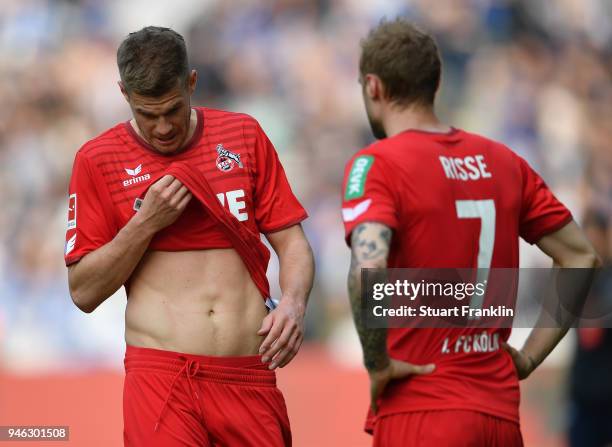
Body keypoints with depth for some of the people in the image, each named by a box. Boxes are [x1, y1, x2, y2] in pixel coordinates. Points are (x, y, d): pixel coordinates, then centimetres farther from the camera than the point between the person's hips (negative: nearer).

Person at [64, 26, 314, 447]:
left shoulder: (244, 135, 10)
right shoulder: (99, 159, 3)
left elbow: (291, 241, 11)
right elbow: (84, 293, 2)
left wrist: (293, 303, -9)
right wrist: (146, 223, -10)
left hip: (250, 373, 2)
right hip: (160, 375, -2)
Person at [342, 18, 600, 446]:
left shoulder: (376, 164, -8)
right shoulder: (502, 161, 11)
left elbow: (367, 270, -25)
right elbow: (582, 258, 14)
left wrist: (378, 365, -12)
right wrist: (528, 357, 12)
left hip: (421, 409, -6)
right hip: (501, 408, 6)